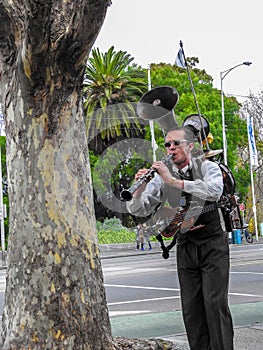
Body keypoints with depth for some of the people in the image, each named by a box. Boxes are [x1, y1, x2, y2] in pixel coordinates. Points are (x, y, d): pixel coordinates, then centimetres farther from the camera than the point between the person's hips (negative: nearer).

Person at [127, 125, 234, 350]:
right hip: (185, 247, 3)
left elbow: (215, 190, -25)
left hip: (213, 243, -3)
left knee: (215, 303, -9)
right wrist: (140, 187, -20)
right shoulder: (162, 176, 4)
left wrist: (174, 182, -30)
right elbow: (139, 210, 0)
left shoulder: (207, 167, -2)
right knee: (191, 307, 3)